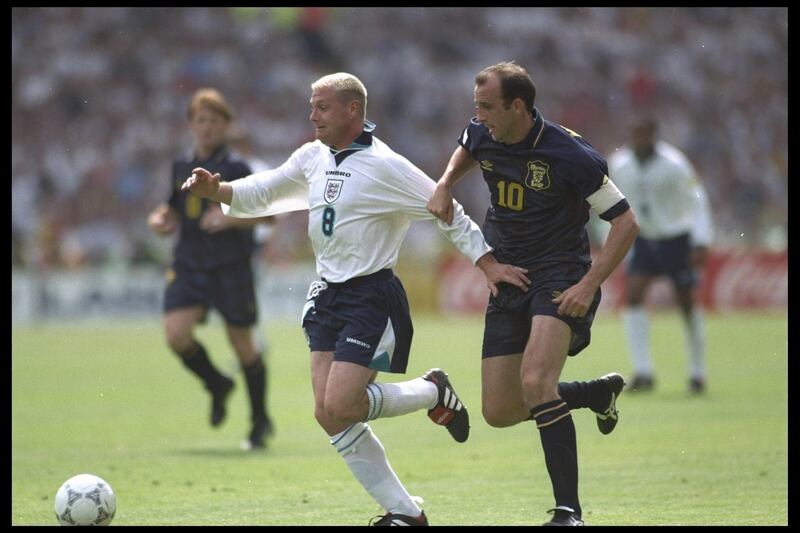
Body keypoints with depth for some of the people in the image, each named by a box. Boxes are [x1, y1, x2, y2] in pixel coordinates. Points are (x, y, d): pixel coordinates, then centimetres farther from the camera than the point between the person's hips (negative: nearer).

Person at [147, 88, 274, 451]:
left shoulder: (236, 168, -6)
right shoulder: (182, 167, 11)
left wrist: (230, 218, -22)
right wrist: (161, 219, 4)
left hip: (231, 266, -4)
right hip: (188, 264, 4)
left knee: (242, 341, 2)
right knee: (176, 332, -15)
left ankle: (260, 420, 20)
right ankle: (216, 385, 14)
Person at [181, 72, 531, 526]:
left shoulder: (384, 165, -12)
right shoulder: (313, 157, 9)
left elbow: (448, 212, -8)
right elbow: (263, 193, 19)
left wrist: (489, 264, -11)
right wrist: (217, 190, 1)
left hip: (372, 297, -8)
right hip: (329, 297, 8)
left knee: (340, 407, -18)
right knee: (329, 416, -1)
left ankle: (435, 393, 9)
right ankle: (405, 513, 8)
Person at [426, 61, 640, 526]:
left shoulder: (570, 155, -20)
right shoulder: (482, 136, -2)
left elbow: (626, 222, -13)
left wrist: (589, 284, -22)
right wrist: (445, 184, 4)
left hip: (561, 280, -7)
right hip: (508, 280, 7)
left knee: (535, 381, -30)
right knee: (500, 413, 4)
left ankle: (569, 510, -24)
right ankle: (600, 391, 31)